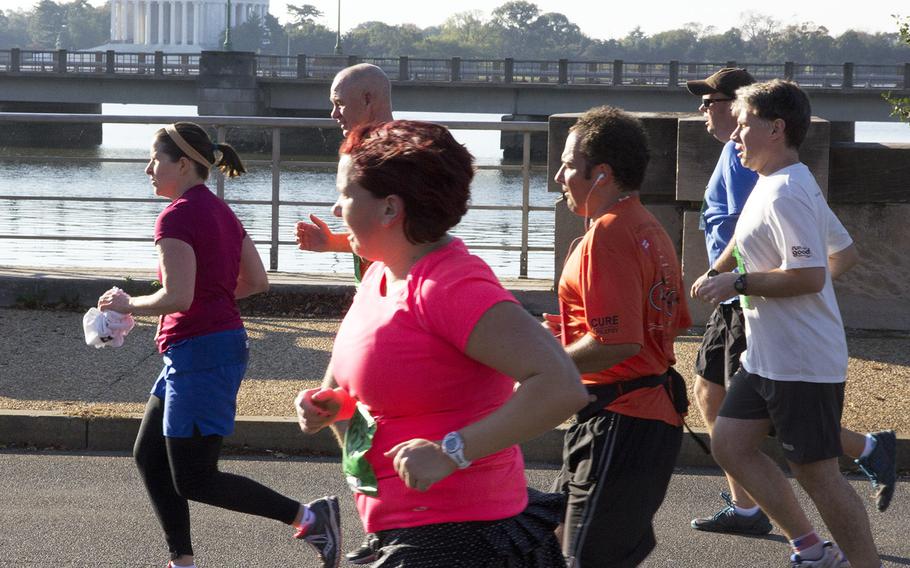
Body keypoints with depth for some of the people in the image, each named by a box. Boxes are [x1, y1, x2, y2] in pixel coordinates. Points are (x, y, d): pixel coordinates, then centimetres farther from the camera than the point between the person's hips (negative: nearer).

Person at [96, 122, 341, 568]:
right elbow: (257, 281, 14)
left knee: (194, 480, -4)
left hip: (199, 354, -10)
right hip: (225, 342, 10)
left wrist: (126, 304, -7)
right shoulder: (220, 211, 13)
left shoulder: (177, 216, -16)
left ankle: (308, 516, -8)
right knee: (149, 456, 16)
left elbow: (177, 298, -23)